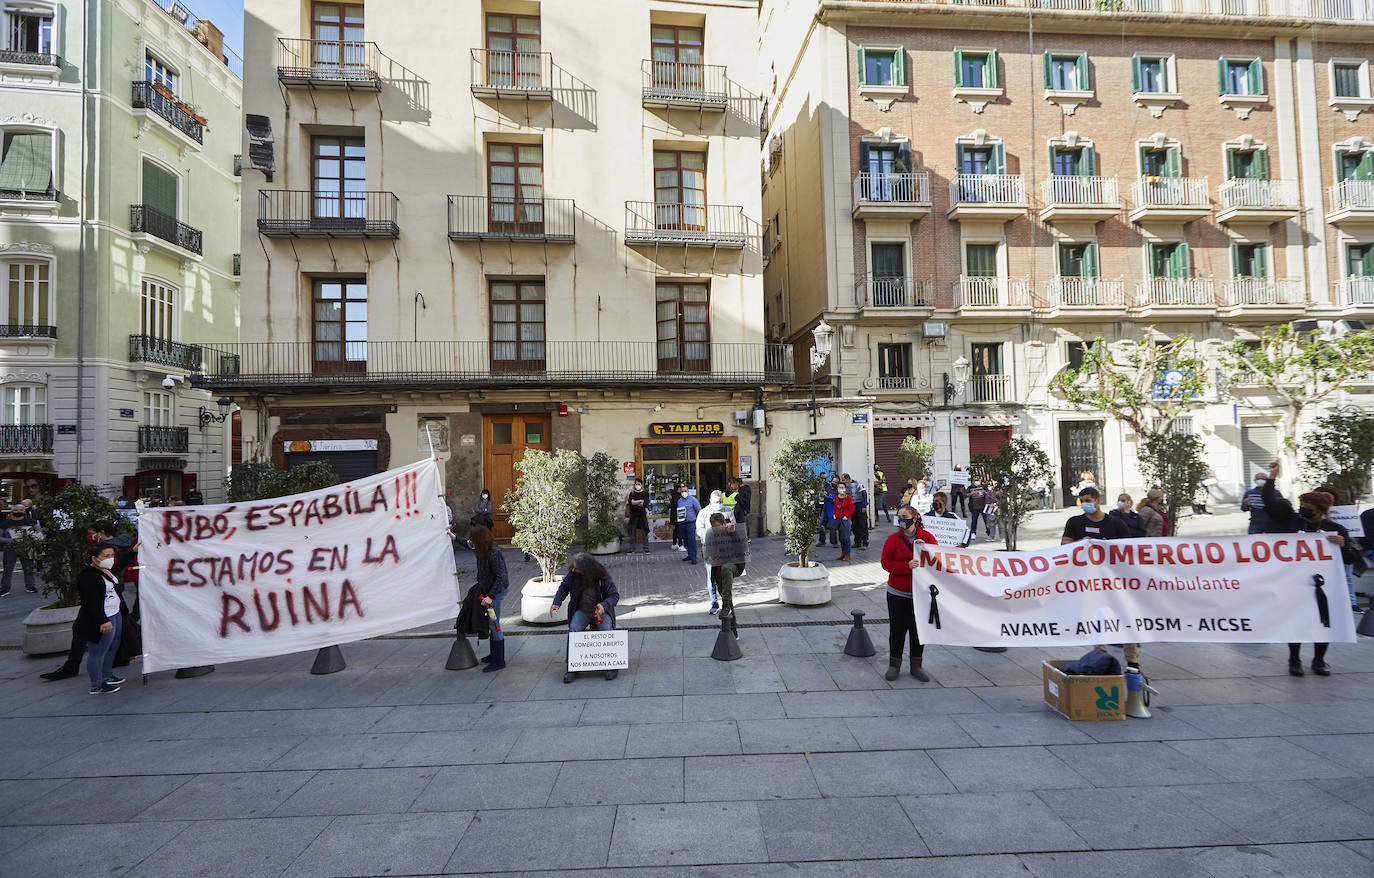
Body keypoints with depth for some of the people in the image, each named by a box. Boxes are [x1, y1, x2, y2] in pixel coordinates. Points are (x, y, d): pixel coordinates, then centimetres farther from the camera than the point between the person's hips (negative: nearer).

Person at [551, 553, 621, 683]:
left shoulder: (603, 578, -15)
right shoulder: (572, 574, -9)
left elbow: (614, 595, -10)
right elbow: (563, 588, 6)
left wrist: (604, 605, -29)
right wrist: (557, 603, -9)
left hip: (600, 611, -2)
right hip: (582, 611, 2)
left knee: (606, 630, -29)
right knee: (573, 628, -27)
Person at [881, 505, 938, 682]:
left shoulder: (927, 537, 1)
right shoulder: (893, 539, -3)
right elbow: (886, 563, -7)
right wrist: (907, 566, -21)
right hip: (898, 593, -1)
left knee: (919, 629, 9)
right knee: (897, 629, 3)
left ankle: (916, 666, 23)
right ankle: (894, 665, 18)